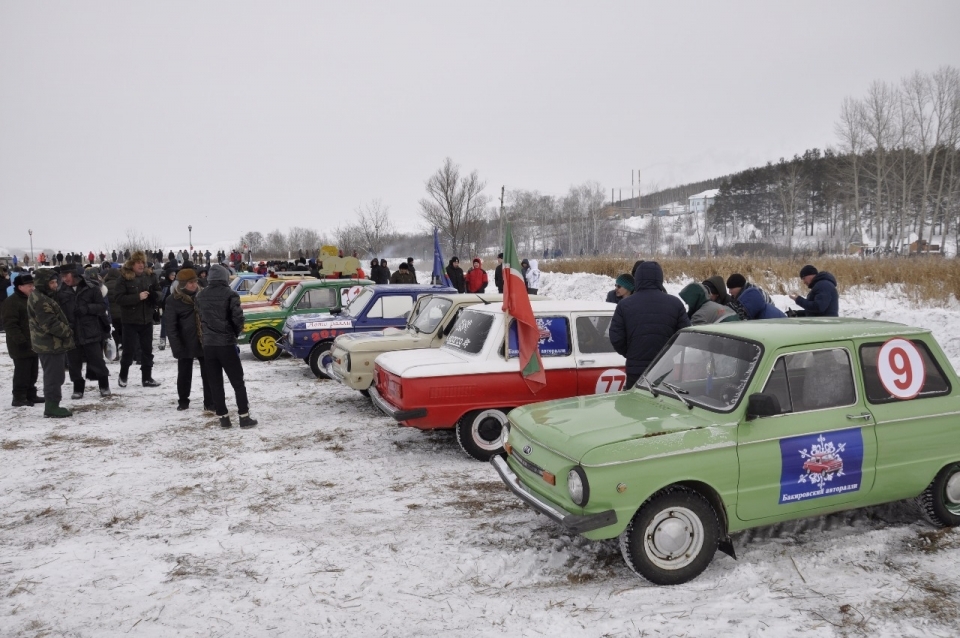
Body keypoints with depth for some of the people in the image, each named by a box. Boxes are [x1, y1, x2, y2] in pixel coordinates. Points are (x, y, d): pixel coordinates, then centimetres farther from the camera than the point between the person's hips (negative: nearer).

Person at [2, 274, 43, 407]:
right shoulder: (11, 302, -14)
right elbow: (10, 324, -21)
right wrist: (22, 341, -24)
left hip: (33, 344, 9)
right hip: (21, 346, -9)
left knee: (32, 372, 14)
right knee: (22, 373, -6)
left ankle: (31, 395, 23)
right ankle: (19, 398, 1)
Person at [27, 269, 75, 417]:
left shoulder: (42, 297, 15)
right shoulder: (40, 300, -20)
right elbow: (50, 323, -23)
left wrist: (65, 332, 14)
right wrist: (67, 332, -13)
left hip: (51, 343, 11)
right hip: (51, 345, -11)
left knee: (53, 376, 16)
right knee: (54, 376, -5)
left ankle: (52, 405, 23)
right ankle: (51, 406, 1)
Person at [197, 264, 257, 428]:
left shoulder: (200, 297, 7)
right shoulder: (230, 294, -8)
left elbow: (199, 318, 10)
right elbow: (238, 318, -13)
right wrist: (235, 333, 4)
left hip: (208, 344, 4)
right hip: (226, 343, -4)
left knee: (214, 383, 9)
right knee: (237, 381, 4)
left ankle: (223, 417, 10)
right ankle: (244, 416, 3)